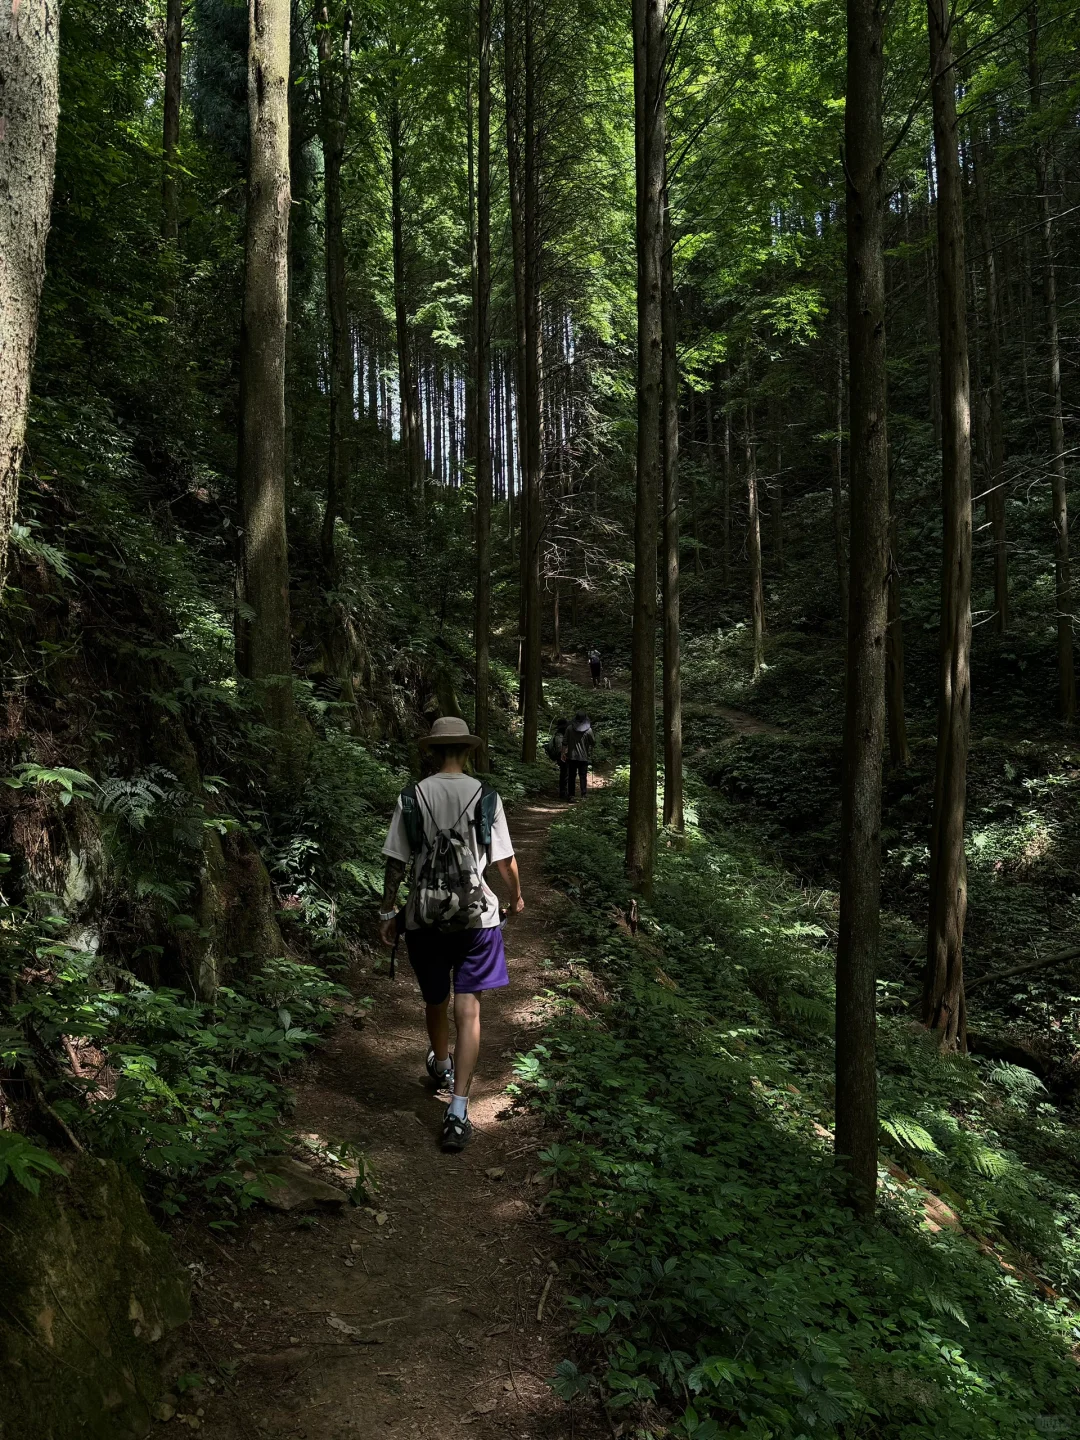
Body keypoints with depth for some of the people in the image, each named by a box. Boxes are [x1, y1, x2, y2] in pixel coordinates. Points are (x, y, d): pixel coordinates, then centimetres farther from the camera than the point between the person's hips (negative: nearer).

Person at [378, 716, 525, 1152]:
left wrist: (388, 911, 9)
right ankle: (458, 1110, -3)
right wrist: (516, 897, 18)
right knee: (467, 1009, 1)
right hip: (476, 915, -1)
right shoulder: (485, 797, -6)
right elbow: (505, 861, 0)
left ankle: (441, 1068, 47)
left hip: (424, 917, 2)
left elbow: (396, 862, -3)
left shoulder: (412, 797, -5)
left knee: (435, 1001, 20)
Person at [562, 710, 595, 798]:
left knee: (571, 776, 9)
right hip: (584, 757, -1)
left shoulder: (570, 729, -4)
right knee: (583, 776, 6)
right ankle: (583, 795, 0)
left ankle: (571, 795, 9)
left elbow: (565, 742, -1)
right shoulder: (588, 730, -8)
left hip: (572, 756, 1)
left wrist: (564, 753, 8)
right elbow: (593, 742, 1)